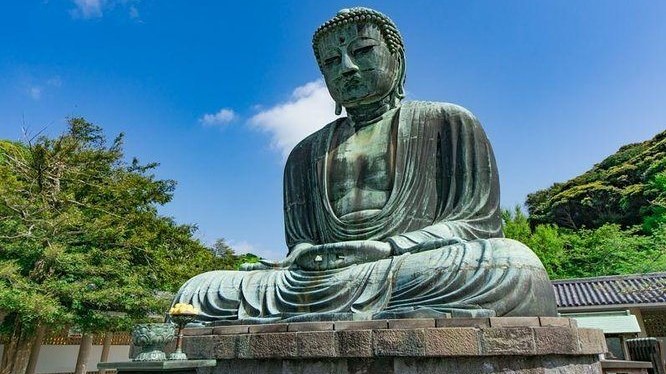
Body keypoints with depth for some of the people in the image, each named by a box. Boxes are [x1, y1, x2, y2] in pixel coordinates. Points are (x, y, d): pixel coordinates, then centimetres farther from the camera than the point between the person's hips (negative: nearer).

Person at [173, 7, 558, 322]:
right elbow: (299, 240, 15)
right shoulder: (306, 154, 19)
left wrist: (385, 249, -14)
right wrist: (305, 255, -12)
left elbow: (478, 222, 2)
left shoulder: (448, 122, 10)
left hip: (423, 281, -2)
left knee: (513, 263, -35)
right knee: (196, 290, -12)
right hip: (323, 277, 3)